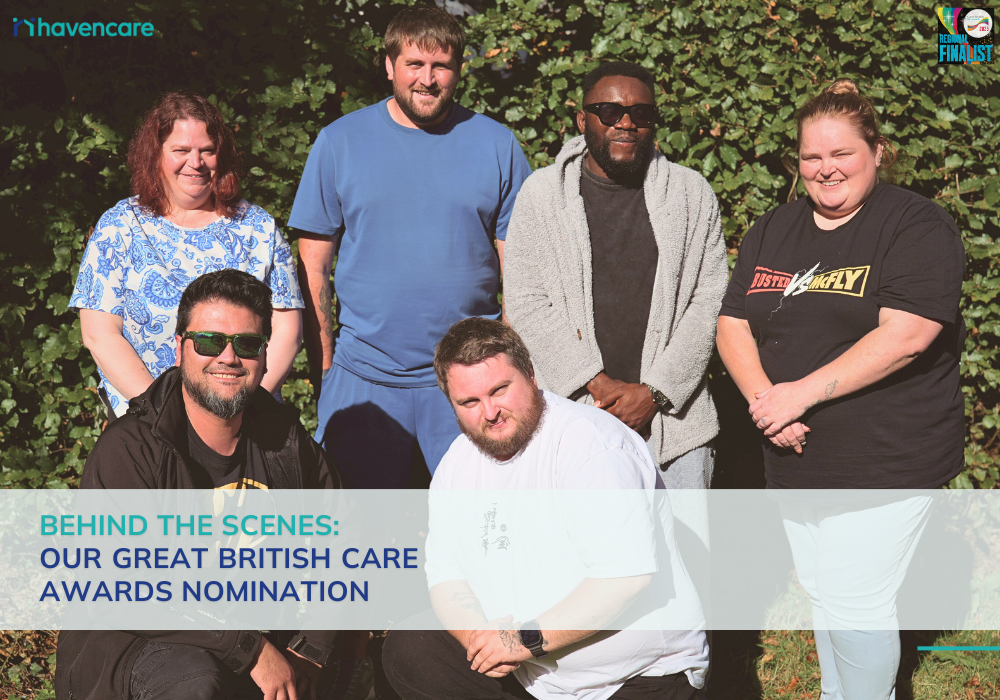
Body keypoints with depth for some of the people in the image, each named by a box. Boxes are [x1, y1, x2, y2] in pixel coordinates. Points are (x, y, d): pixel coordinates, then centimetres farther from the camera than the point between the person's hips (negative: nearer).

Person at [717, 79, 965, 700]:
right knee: (822, 594, 17)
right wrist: (764, 400, -11)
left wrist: (802, 393, -20)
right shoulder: (773, 231, 11)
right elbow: (733, 325, 7)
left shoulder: (918, 226, -9)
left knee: (856, 604, -5)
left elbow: (904, 336, -20)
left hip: (885, 458, -6)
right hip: (796, 456, 6)